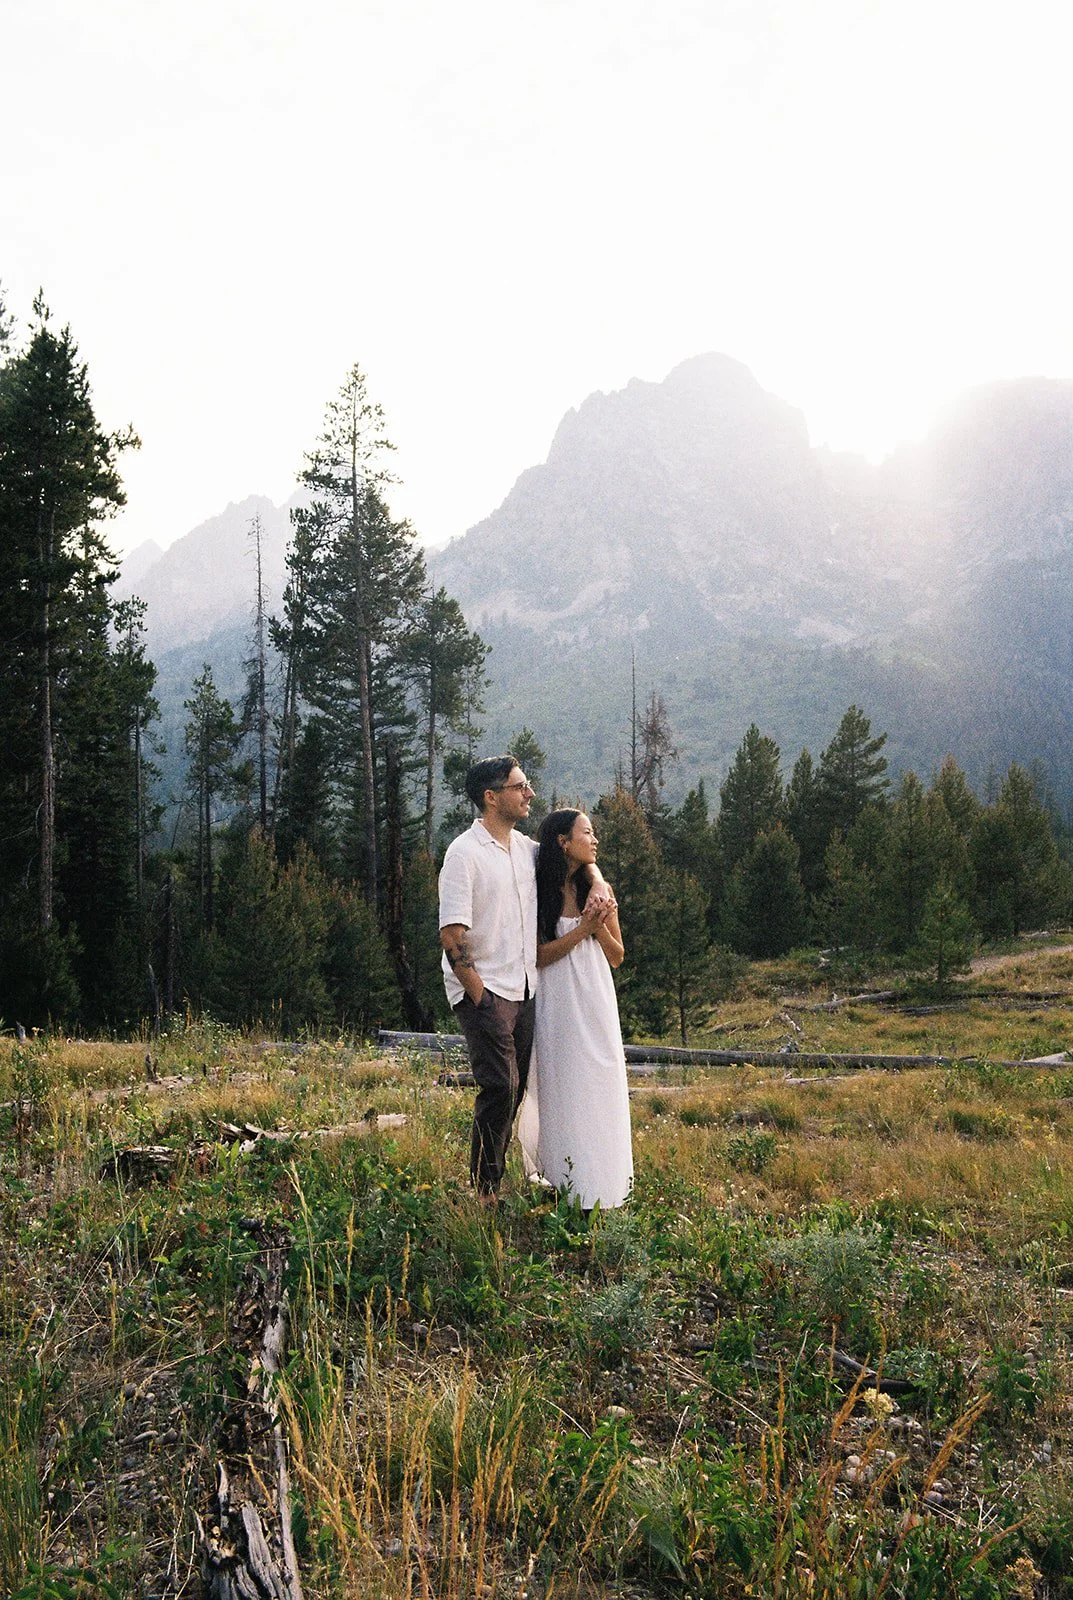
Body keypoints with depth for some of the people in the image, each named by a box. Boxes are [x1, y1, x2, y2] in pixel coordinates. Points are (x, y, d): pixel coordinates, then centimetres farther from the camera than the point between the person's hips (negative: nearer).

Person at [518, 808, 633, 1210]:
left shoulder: (599, 890, 5)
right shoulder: (538, 892, -5)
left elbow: (617, 956, 8)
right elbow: (538, 955, -10)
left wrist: (599, 924, -10)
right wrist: (584, 927, -17)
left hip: (596, 1001, 3)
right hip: (557, 1003, -3)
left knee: (599, 1090, 4)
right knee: (562, 1092, 2)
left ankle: (600, 1189, 15)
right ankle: (565, 1186, 12)